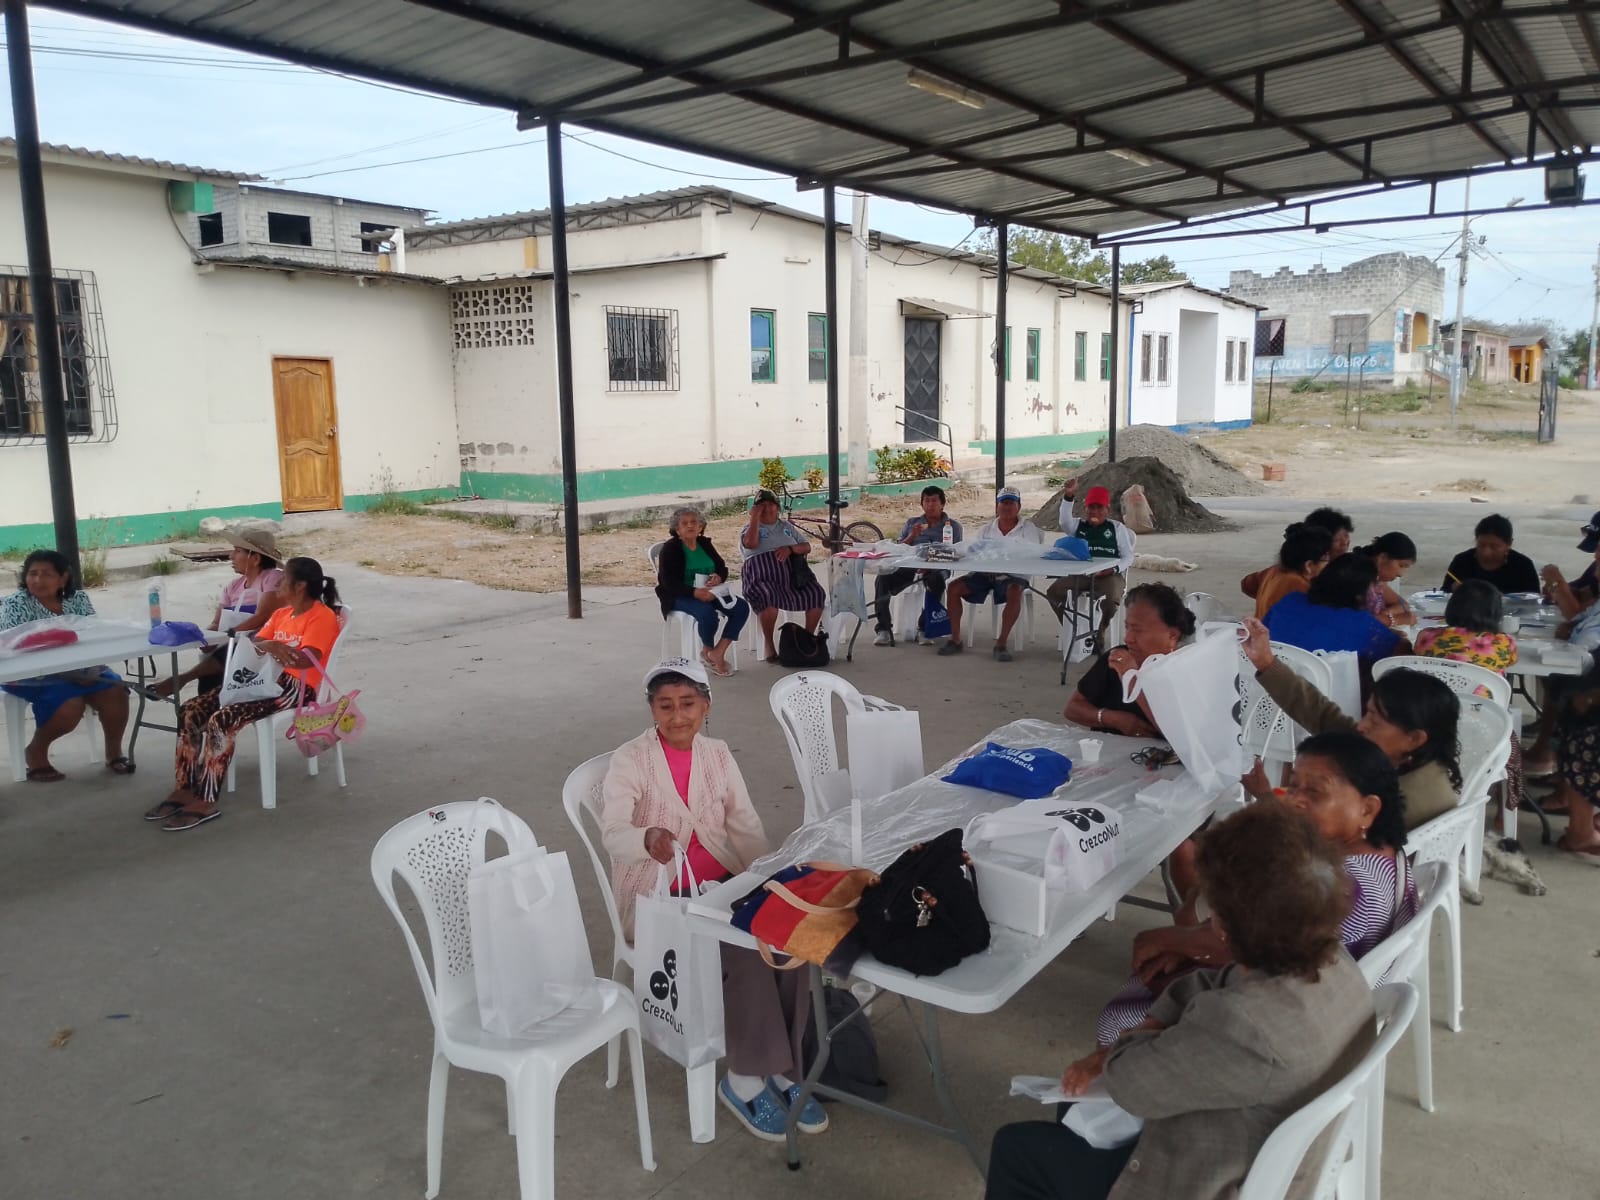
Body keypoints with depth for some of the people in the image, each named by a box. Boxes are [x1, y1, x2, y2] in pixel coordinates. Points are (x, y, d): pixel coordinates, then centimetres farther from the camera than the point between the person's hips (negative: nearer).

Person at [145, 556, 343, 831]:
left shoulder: (323, 616, -10)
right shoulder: (282, 613, 18)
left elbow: (308, 660, -23)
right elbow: (255, 643, 9)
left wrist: (267, 647, -27)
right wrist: (269, 646, -15)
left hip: (294, 687, -9)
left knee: (221, 720, -27)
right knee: (190, 711, -6)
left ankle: (205, 803, -21)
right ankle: (185, 789, -5)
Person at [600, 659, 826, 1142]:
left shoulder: (718, 755, 5)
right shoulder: (629, 760, -10)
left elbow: (746, 826, 2)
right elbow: (613, 832, -26)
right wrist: (647, 840, -49)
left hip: (722, 884, 5)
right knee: (745, 953, -27)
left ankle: (783, 1069, -6)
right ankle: (746, 1079, -8)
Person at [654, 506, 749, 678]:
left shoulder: (705, 543, 10)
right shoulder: (669, 548, -8)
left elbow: (722, 567, 13)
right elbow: (668, 582, -18)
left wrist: (719, 577, -14)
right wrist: (694, 592, -33)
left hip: (707, 591, 6)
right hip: (680, 596, -6)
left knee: (741, 607, -15)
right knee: (707, 613, -35)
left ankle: (718, 652, -11)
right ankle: (708, 651, -5)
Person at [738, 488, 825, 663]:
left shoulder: (786, 526, 26)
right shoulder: (750, 528, 15)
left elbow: (807, 547, 16)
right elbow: (751, 543, -10)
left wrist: (790, 549, -4)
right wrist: (755, 517, -3)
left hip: (793, 573, 4)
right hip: (764, 576, -4)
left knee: (817, 594, -21)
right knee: (769, 598, -37)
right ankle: (769, 644, -22)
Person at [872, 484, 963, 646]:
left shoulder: (953, 525, 16)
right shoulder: (911, 523, 24)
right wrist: (912, 536, -2)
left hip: (936, 568, -2)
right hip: (908, 566, 3)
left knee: (936, 580, -39)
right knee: (882, 578, -27)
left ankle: (924, 627, -26)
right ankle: (883, 628, -26)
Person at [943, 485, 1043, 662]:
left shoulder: (1028, 528, 4)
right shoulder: (987, 530, 16)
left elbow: (1033, 555, -8)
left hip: (1013, 575, -4)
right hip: (985, 574, 4)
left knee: (1015, 592, -39)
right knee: (953, 587, -15)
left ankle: (1001, 644, -29)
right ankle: (955, 639, -7)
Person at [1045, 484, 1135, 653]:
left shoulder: (1117, 527, 10)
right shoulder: (1077, 525, 13)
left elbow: (1128, 555, 6)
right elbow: (1065, 521, -13)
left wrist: (1113, 568, -16)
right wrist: (1068, 496, -29)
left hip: (1109, 574, -2)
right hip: (1079, 574, 2)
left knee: (1110, 599, -34)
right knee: (1054, 592, -24)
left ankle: (1099, 633, -2)